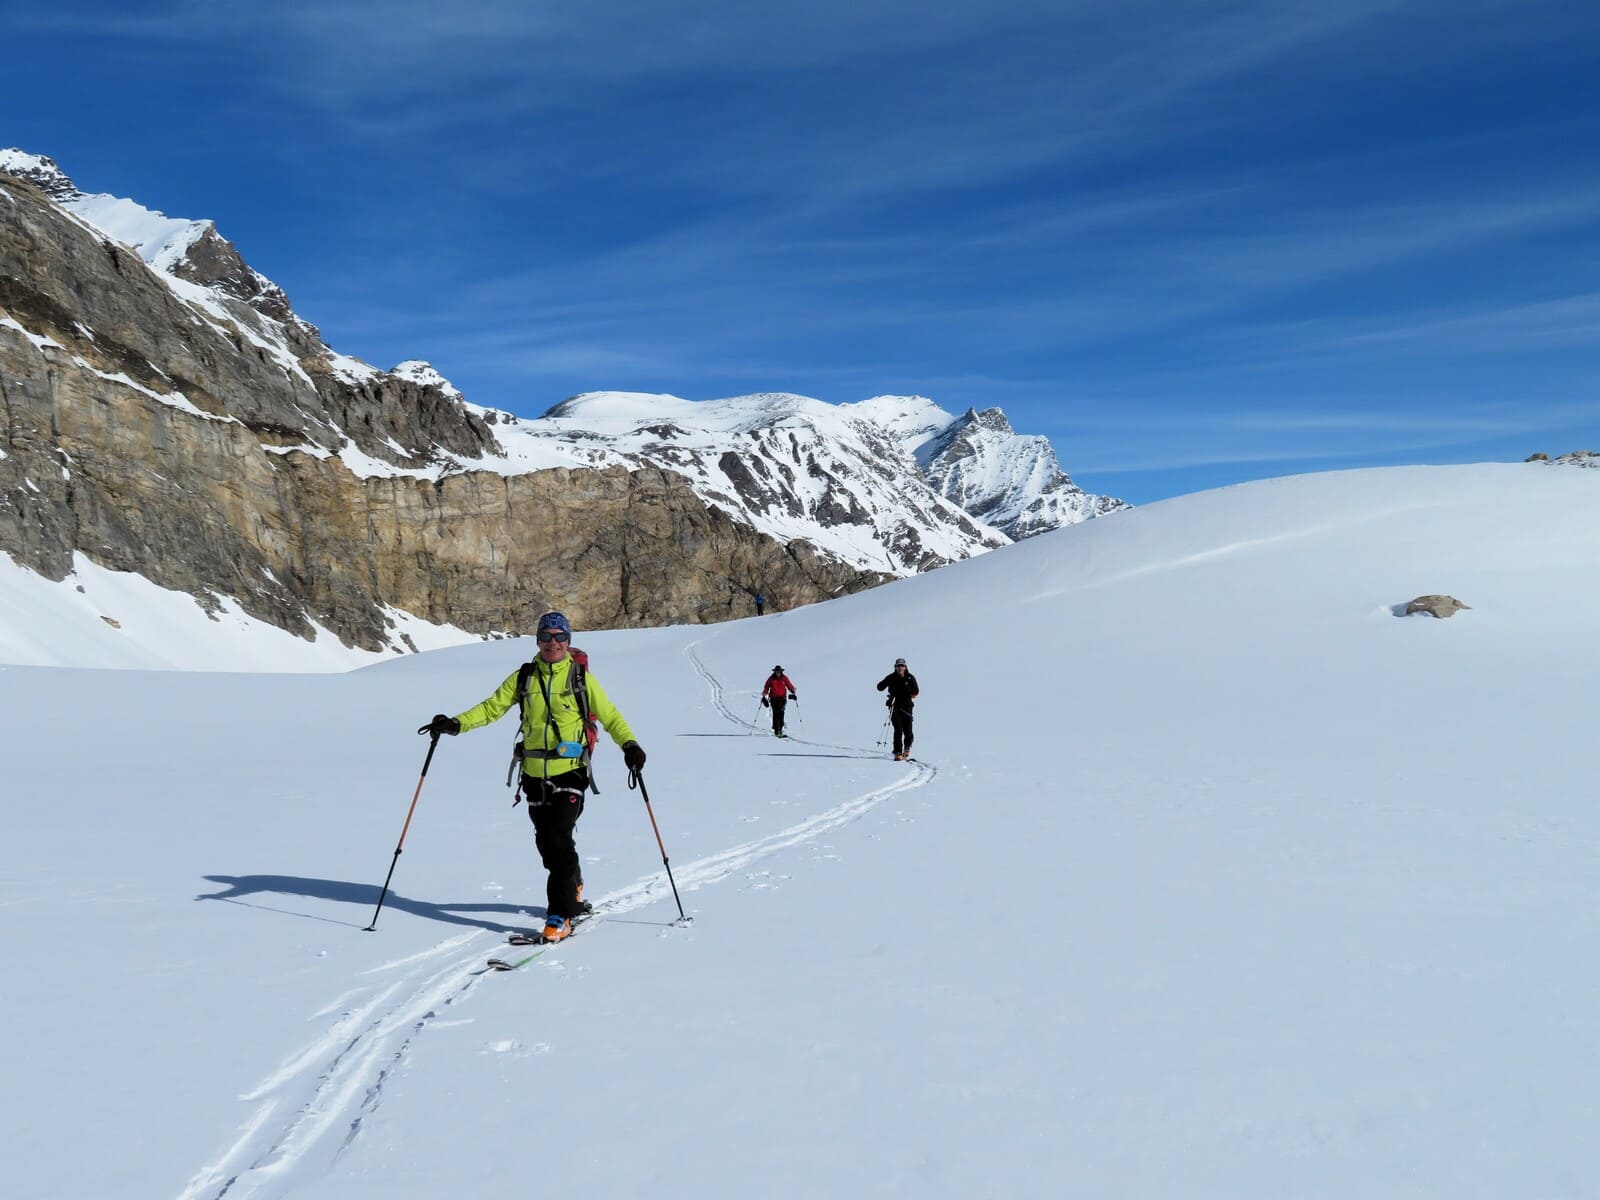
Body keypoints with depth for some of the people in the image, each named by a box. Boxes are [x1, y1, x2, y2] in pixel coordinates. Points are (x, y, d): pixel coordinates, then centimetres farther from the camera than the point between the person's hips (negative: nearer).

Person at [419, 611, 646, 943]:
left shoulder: (581, 678, 0)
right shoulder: (524, 678, 8)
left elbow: (609, 715, -1)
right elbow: (492, 707, 6)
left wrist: (629, 744, -16)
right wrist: (456, 723, -7)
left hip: (570, 772, -4)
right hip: (535, 775, 4)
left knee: (559, 840, -13)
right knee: (546, 843, 11)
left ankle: (559, 916, -7)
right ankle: (572, 895, 34)